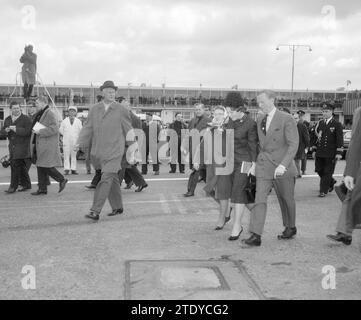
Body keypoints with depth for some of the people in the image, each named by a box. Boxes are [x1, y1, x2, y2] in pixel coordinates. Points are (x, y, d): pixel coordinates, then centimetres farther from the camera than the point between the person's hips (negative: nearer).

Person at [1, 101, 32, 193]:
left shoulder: (26, 119, -6)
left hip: (22, 145, -6)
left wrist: (15, 129, -21)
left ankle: (13, 186, -5)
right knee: (21, 166, 11)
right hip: (12, 146, 6)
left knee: (16, 165, -10)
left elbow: (27, 132, -17)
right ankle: (26, 184, 20)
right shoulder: (7, 119, 13)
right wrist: (6, 130, -7)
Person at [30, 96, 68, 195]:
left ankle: (62, 180, 7)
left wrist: (40, 132, -21)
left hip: (48, 145, -9)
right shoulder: (39, 114, 17)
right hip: (39, 145, 10)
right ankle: (42, 189, 14)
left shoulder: (50, 114, -13)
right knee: (40, 167, 9)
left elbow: (54, 129, -23)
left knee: (46, 167, -10)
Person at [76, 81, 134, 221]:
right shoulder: (94, 109, 8)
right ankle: (117, 207, 30)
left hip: (115, 151, -4)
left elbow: (128, 130, 5)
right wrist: (80, 143, -8)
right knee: (112, 179, 15)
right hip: (100, 151, 4)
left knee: (106, 179, -13)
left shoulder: (122, 110, -1)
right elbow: (88, 128, 6)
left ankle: (95, 212, -14)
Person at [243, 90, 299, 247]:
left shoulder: (286, 119, -9)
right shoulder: (260, 121, 10)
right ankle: (256, 235, -11)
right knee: (260, 198, -8)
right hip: (264, 166, 4)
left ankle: (290, 227, 34)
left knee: (286, 199, 12)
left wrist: (283, 165, -24)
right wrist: (256, 163, 16)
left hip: (282, 167, -4)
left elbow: (293, 144, -14)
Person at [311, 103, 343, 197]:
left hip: (330, 154, -5)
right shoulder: (319, 123, 10)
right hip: (320, 153, 5)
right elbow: (315, 137, 14)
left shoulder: (337, 124, -4)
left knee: (327, 172, -1)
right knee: (319, 170, 8)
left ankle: (323, 191, 6)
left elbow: (340, 139, -6)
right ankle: (331, 182, 33)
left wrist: (339, 153, -12)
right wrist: (314, 150, 10)